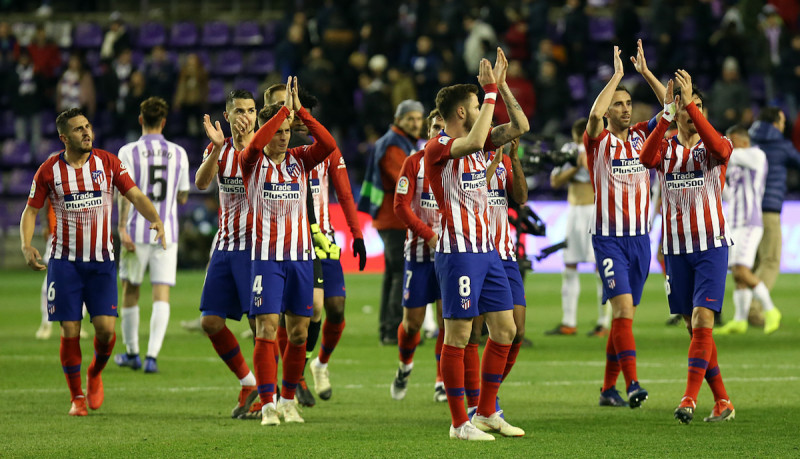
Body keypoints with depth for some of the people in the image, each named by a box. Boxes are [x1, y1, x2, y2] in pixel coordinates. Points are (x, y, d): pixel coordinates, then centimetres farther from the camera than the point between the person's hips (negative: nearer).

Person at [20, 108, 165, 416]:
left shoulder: (108, 163, 0)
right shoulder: (49, 170, -2)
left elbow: (135, 196, -2)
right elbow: (31, 210, 5)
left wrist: (155, 219, -21)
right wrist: (26, 246, -12)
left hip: (102, 261, 1)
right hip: (65, 261, -1)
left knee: (106, 327, -9)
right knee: (70, 331, -4)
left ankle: (95, 375, 22)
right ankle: (77, 397, 12)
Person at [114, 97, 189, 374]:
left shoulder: (129, 152, -3)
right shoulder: (178, 154, 4)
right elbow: (182, 197, 11)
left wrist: (122, 229, -13)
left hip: (137, 232, -1)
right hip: (167, 233, 1)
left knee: (130, 291, 15)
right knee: (161, 296, -2)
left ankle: (132, 353, 24)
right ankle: (152, 356, -16)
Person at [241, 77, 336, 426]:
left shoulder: (300, 160, 7)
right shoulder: (253, 162, -2)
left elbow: (329, 145, -11)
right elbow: (255, 144, -25)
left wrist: (300, 110, -15)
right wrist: (283, 108, -22)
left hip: (300, 255, 3)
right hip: (266, 256, -3)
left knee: (298, 333, 7)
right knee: (266, 330, -10)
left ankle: (288, 399, 22)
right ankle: (268, 404, -9)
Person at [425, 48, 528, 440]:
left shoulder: (477, 141, 13)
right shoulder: (438, 147, -12)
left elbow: (521, 126, 16)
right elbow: (473, 143, -31)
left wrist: (502, 85, 6)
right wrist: (491, 93, -24)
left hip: (486, 249, 9)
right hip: (458, 251, -9)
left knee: (505, 329, 9)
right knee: (458, 335, -5)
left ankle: (486, 413, 19)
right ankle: (459, 423, -2)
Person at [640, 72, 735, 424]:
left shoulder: (713, 147, 1)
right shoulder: (665, 148, 7)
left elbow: (719, 148, -25)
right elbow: (646, 158, -17)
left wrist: (690, 104, -25)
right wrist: (666, 114, -24)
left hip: (712, 246, -3)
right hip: (676, 249, 3)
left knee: (702, 322, -15)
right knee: (695, 328, 5)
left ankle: (690, 398, -19)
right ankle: (722, 402, 12)